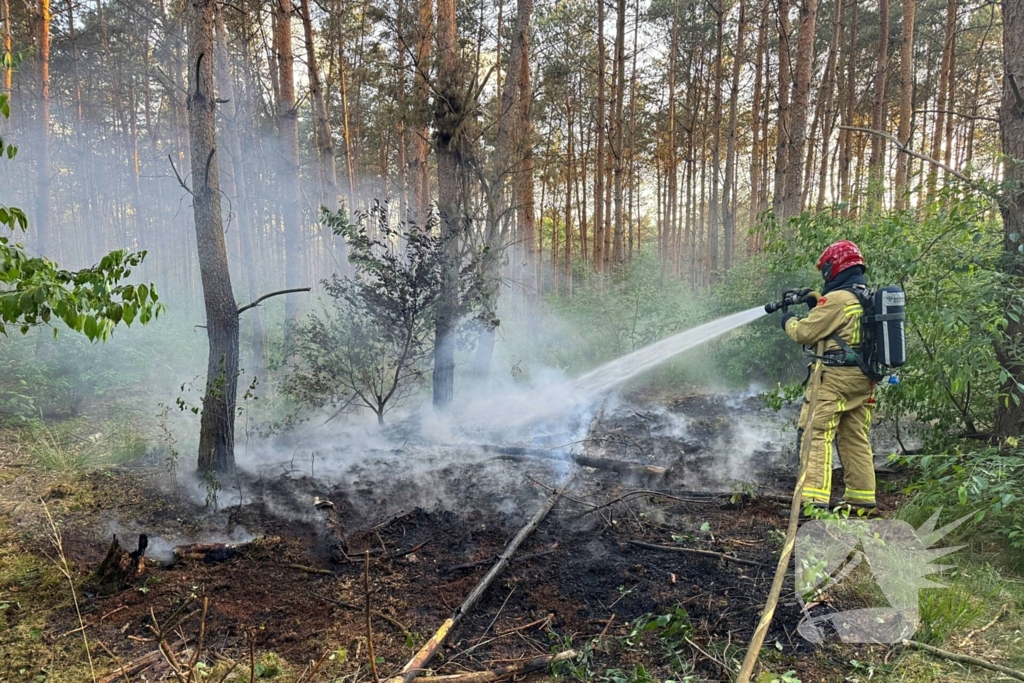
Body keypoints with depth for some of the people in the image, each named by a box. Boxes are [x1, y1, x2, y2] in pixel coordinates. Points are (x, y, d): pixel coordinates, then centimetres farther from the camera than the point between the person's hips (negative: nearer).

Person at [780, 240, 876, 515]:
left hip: (834, 378, -9)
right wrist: (817, 300, 20)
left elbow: (805, 333, -11)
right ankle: (862, 500, 22)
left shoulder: (837, 299, -15)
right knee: (856, 439, 15)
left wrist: (789, 322, 8)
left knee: (816, 436, -8)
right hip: (863, 379, 9)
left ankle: (813, 501, -12)